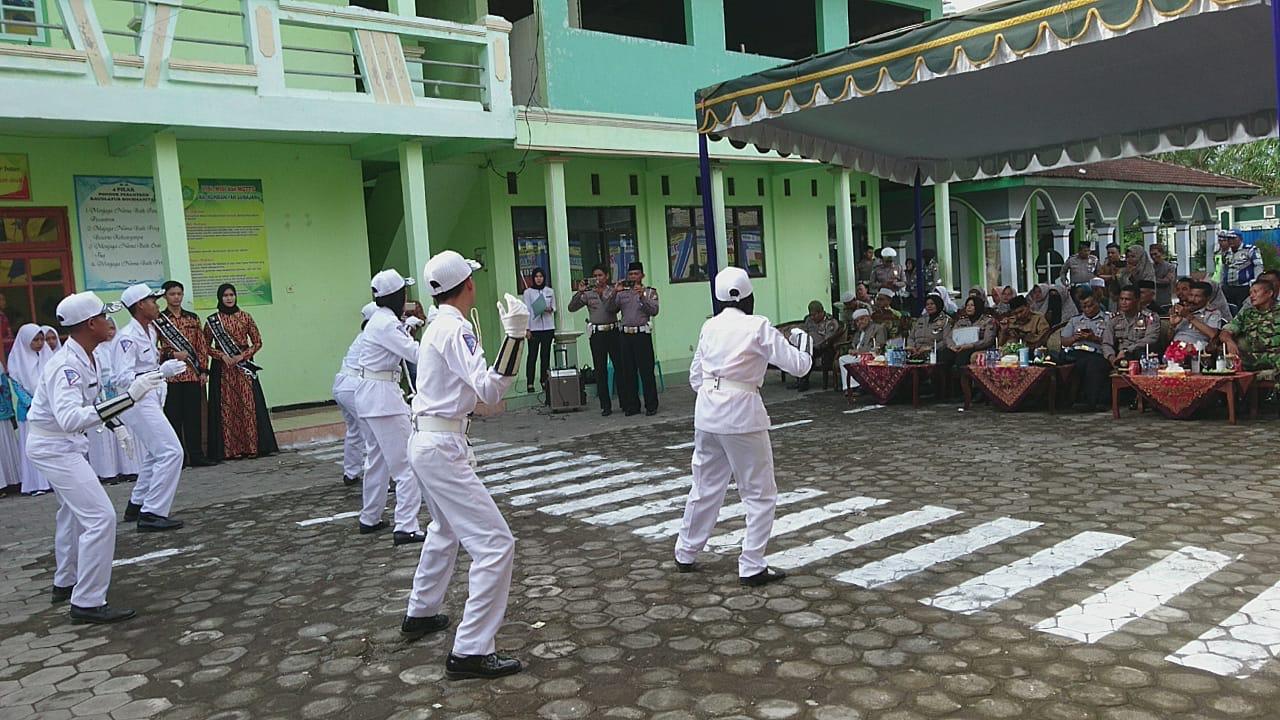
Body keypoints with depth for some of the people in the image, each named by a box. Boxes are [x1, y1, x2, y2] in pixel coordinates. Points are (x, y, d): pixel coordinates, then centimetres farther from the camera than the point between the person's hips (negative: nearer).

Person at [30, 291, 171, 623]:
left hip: (65, 444, 11)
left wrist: (115, 423, 20)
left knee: (74, 513, 26)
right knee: (100, 517, -15)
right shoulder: (66, 365, -28)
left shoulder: (85, 357, 1)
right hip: (55, 446, -11)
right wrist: (129, 397, -47)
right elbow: (69, 419, -42)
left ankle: (65, 584, 44)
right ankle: (88, 603, -10)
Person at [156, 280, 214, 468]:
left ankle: (197, 456, 11)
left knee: (194, 416, 5)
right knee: (174, 417, 1)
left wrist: (203, 370, 5)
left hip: (193, 374, 3)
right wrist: (172, 355, -16)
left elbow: (202, 346, 11)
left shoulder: (193, 318, 11)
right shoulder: (158, 320, 1)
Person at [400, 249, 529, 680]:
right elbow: (490, 390, -29)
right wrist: (514, 336, -34)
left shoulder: (439, 326, 11)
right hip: (442, 449, -10)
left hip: (428, 442, 10)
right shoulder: (456, 329, -18)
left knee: (446, 531, 30)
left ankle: (420, 615, 45)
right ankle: (470, 652, -6)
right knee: (495, 543, -9)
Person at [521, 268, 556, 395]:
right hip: (534, 328, -3)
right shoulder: (528, 292, 2)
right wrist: (527, 328, -7)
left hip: (548, 327, 3)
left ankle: (544, 381, 12)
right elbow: (527, 311, -1)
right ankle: (529, 383, -2)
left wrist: (550, 309, -8)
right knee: (532, 355, -4)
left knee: (545, 355, 5)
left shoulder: (550, 291, 11)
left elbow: (554, 307, 16)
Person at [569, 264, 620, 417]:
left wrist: (602, 295, -18)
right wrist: (579, 292, -12)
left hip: (613, 331, -1)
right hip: (596, 334, 1)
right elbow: (572, 308, -1)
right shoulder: (588, 294, 8)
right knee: (600, 371, 2)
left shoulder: (613, 291, 4)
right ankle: (605, 405, 7)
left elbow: (613, 309, -11)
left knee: (619, 367, 0)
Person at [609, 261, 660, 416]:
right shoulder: (622, 293, 16)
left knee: (646, 371, -5)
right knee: (628, 372, 5)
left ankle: (651, 406, 1)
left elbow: (654, 311, -6)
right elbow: (611, 309, 5)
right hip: (625, 335, 4)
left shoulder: (650, 292, 8)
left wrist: (642, 297, -16)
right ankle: (632, 405, 13)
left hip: (642, 334, -3)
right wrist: (614, 293, -7)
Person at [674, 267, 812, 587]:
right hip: (741, 413, -6)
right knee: (760, 494, 8)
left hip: (706, 411, 6)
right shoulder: (758, 326, -9)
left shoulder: (710, 326, 8)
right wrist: (802, 340, 12)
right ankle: (751, 568, 8)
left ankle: (685, 554, 34)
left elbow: (695, 376, 14)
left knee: (706, 487, 22)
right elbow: (798, 366, -7)